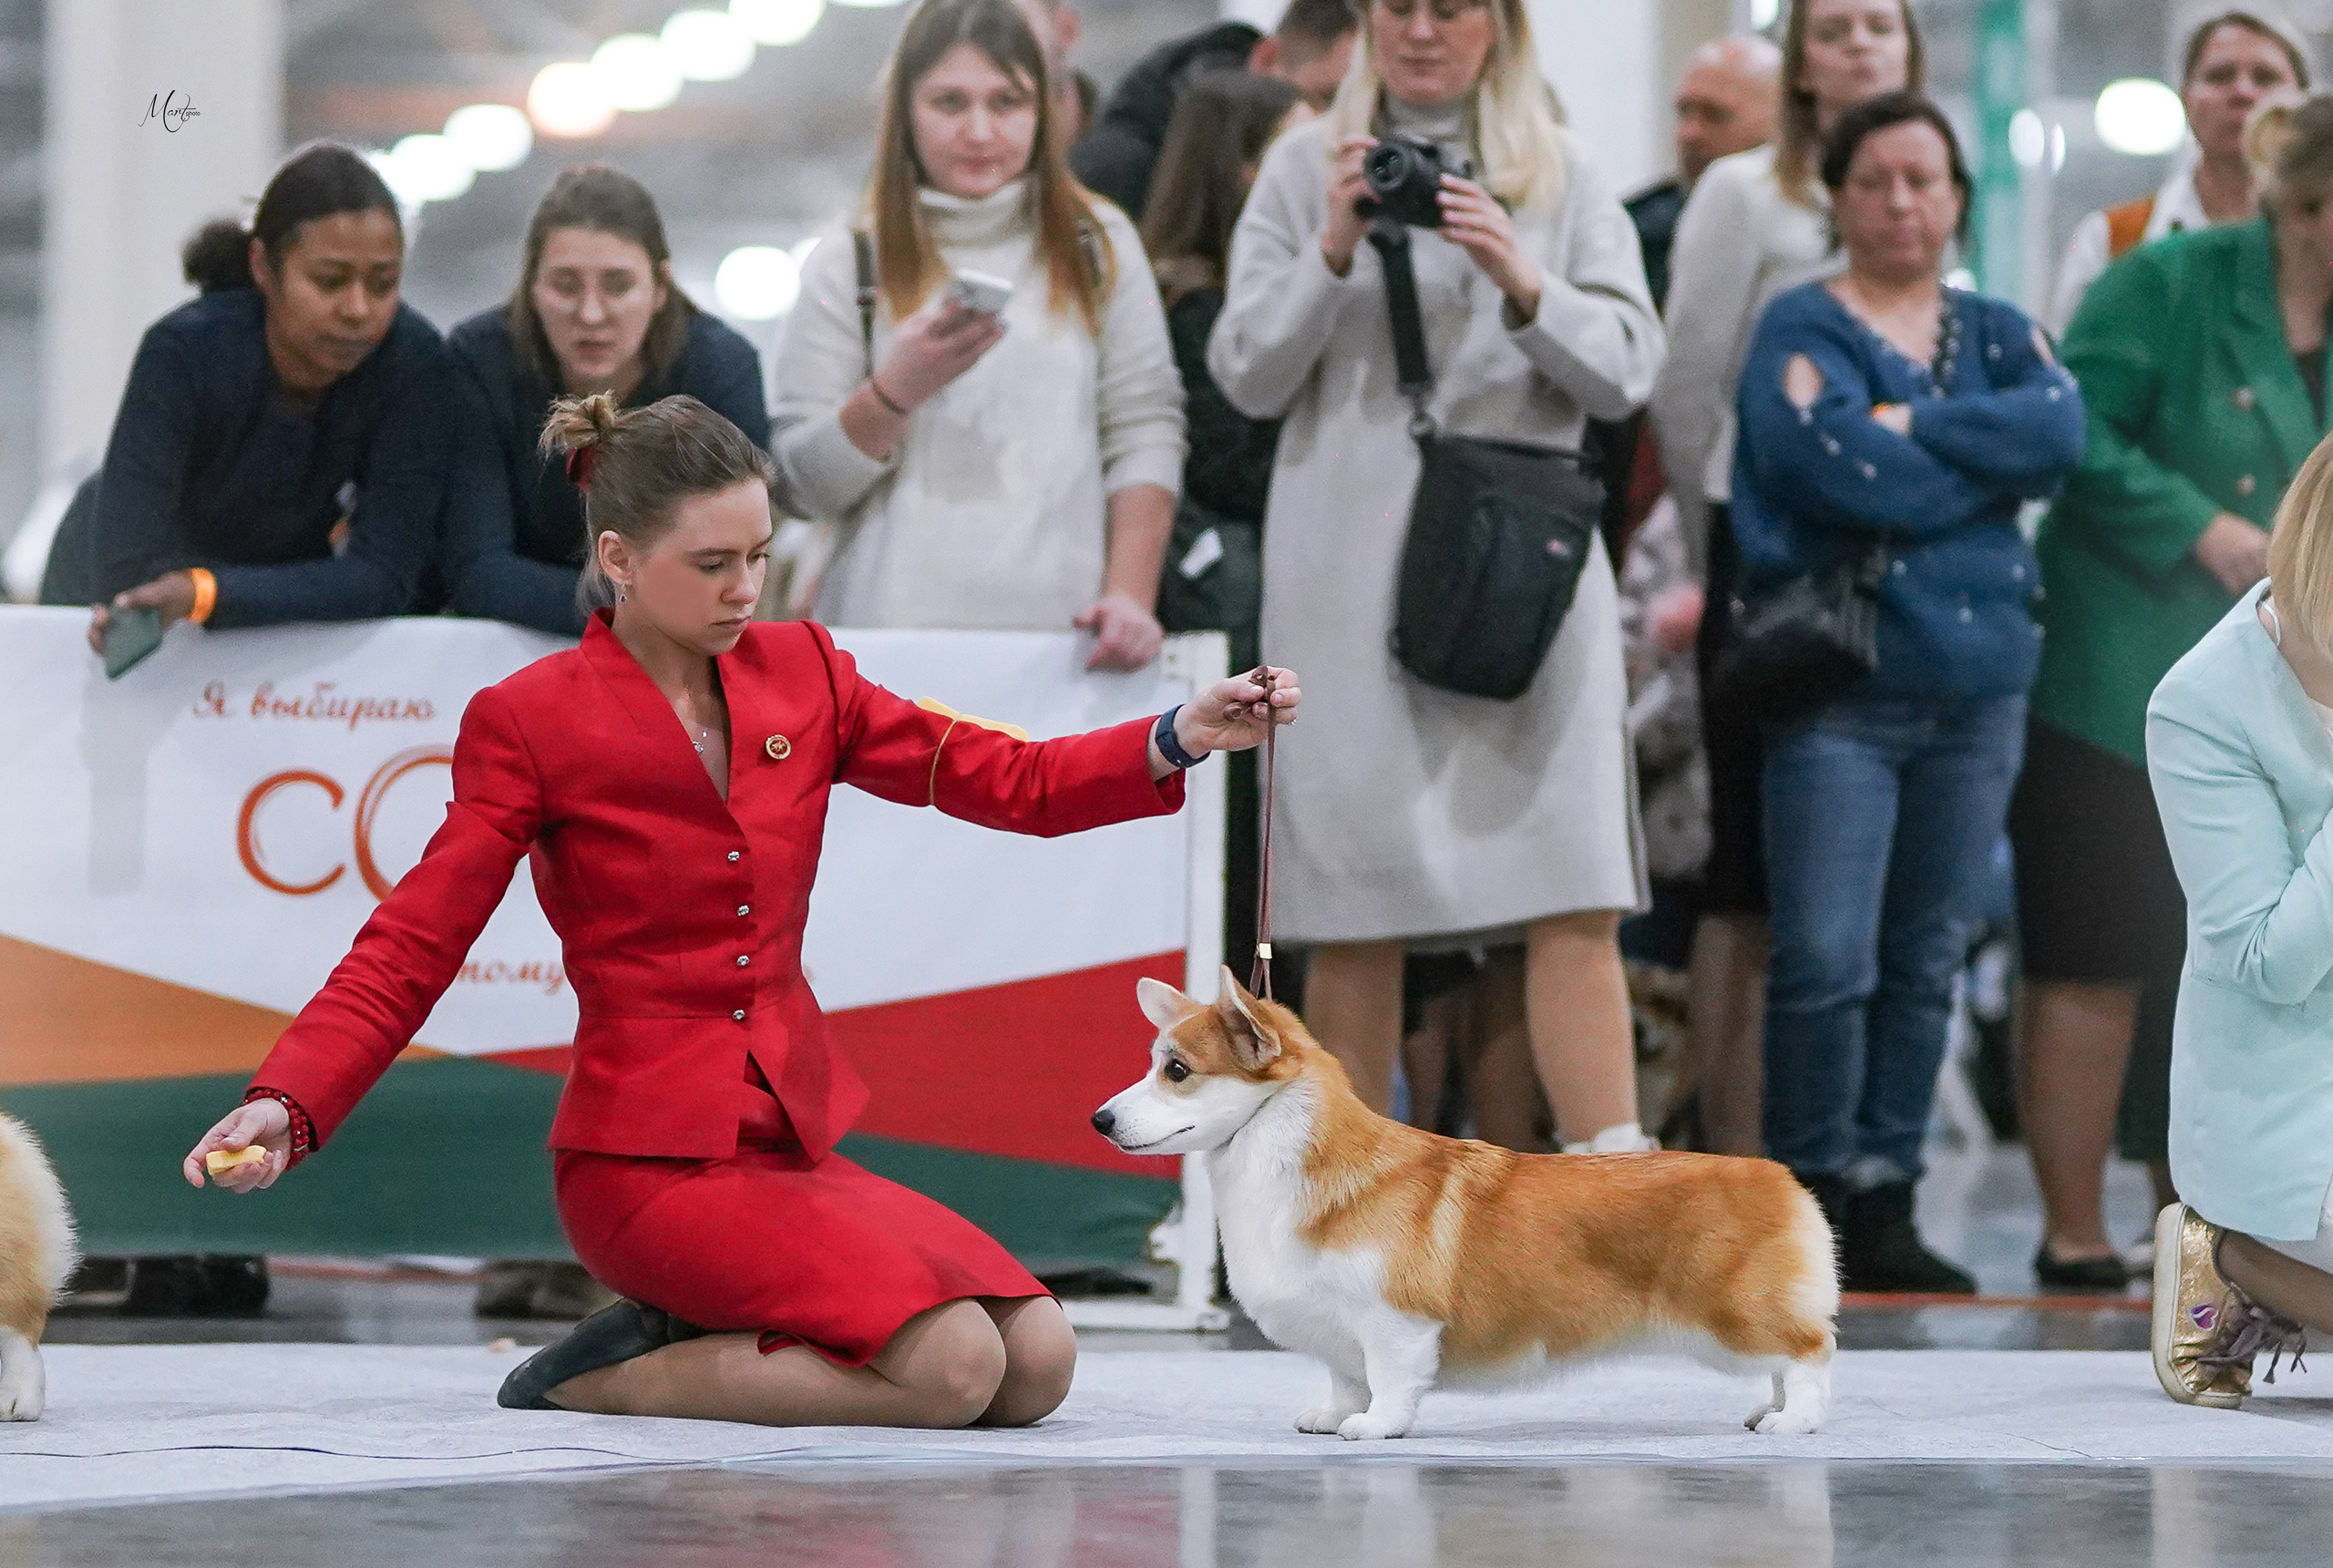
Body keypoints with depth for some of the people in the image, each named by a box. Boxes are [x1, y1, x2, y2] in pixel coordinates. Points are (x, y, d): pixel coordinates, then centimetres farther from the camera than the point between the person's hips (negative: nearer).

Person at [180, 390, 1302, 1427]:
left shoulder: (797, 671, 10)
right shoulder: (530, 722, -6)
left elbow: (1009, 783, 8)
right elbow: (410, 950, -8)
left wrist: (1180, 739, -8)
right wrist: (286, 1105, -22)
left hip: (794, 1142, 7)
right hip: (651, 1156, -7)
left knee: (1038, 1367, -9)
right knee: (952, 1367, -23)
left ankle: (688, 1336, 7)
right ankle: (602, 1376, -5)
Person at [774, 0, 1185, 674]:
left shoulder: (1100, 248, 12)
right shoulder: (847, 264, 8)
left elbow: (1144, 436, 7)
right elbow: (807, 485, 4)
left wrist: (1130, 596, -6)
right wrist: (896, 391, -14)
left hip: (1063, 628, 1)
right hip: (893, 629, 0)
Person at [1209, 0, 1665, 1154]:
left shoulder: (1564, 179, 12)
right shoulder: (1305, 167, 10)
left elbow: (1627, 369, 4)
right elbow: (1247, 377, 4)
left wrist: (1521, 283, -13)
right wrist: (1335, 250, -10)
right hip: (1352, 575, 0)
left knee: (1574, 904, -10)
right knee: (1354, 916, 0)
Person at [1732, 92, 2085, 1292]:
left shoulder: (1995, 333, 15)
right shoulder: (1801, 329, 0)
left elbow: (2060, 427, -6)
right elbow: (1840, 469, -17)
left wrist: (1914, 425, -14)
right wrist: (1992, 455, -6)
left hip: (1978, 685, 5)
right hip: (1842, 685, -5)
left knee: (1926, 965, 7)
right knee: (1827, 961, -12)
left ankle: (1884, 1204, 12)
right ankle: (1811, 1202, -3)